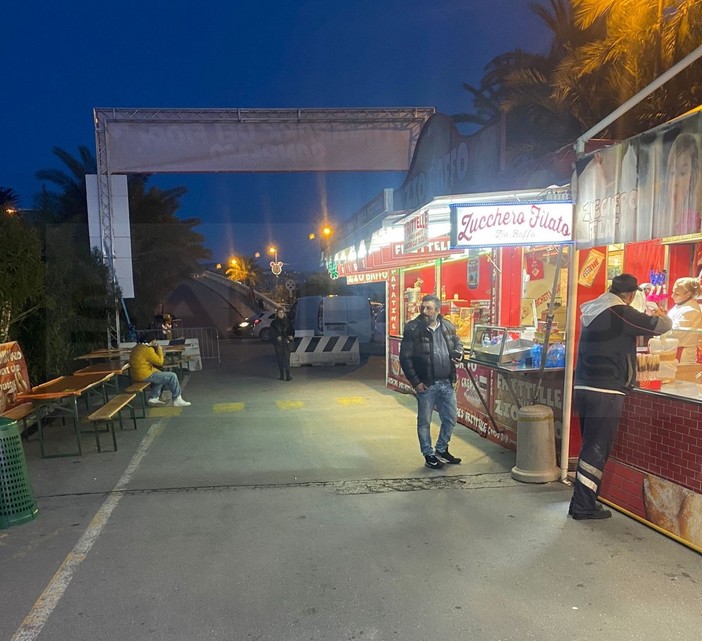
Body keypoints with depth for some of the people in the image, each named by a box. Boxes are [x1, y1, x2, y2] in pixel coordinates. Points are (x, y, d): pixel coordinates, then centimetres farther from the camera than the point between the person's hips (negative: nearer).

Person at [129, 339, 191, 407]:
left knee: (161, 375, 32)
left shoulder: (137, 347, 12)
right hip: (145, 375, -10)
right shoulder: (147, 349, -18)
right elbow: (160, 362, -12)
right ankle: (177, 400, 2)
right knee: (172, 377, -6)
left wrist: (155, 348, 9)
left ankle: (153, 398, 28)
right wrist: (159, 350, -2)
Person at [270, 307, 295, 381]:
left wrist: (292, 336, -11)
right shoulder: (274, 323, 6)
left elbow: (292, 329, 9)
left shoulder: (287, 321, 8)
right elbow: (272, 332, 0)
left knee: (287, 359, -10)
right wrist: (277, 337, -18)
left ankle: (288, 375, -12)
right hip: (278, 343, 1)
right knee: (280, 359, 5)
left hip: (286, 342, -1)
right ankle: (282, 375, 13)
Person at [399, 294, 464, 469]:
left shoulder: (448, 327, 4)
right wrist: (415, 382, -14)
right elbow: (405, 358, -10)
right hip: (426, 385, -5)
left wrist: (459, 352, -1)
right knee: (424, 422, 8)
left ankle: (441, 450, 36)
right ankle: (429, 455, 25)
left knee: (450, 420, 14)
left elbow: (457, 343, 23)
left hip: (447, 383, 5)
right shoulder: (413, 329, -11)